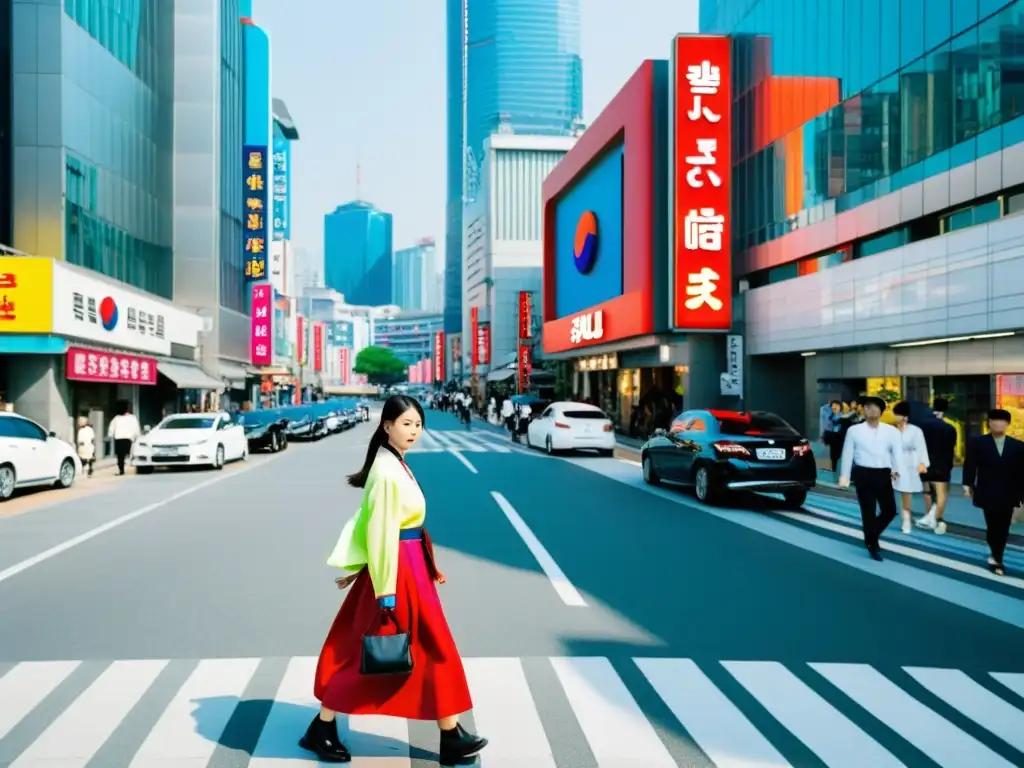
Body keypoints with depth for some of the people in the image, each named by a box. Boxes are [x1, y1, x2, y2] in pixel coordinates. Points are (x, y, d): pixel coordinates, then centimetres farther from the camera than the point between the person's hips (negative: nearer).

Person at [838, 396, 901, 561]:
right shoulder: (854, 430, 3)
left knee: (890, 510, 4)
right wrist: (844, 476, -4)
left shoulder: (891, 431, 6)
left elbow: (897, 451, -5)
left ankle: (871, 537, 28)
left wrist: (896, 469, -23)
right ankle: (872, 544, 15)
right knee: (868, 511, 2)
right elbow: (847, 454, 2)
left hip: (883, 474, 2)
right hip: (863, 474, -2)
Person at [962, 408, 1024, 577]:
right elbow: (970, 465, 0)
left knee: (1003, 529, 6)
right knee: (993, 527, -1)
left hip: (1008, 495, 2)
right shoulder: (976, 442, 5)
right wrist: (967, 484, -7)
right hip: (988, 494, -2)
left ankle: (996, 558, 17)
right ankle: (996, 558, 10)